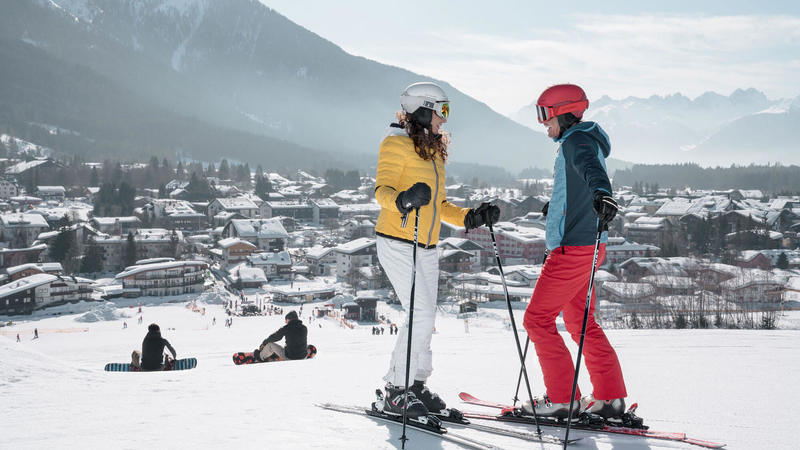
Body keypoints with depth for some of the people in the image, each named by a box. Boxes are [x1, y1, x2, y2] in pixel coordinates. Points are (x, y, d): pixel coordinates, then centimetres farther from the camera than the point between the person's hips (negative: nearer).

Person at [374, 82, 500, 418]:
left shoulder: (433, 152, 18)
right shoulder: (397, 144, -7)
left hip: (426, 248, 8)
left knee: (426, 318, 8)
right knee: (422, 314, -15)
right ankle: (396, 391, -7)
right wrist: (403, 200, -38)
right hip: (397, 243, -8)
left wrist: (472, 217, 8)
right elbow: (382, 189, -17)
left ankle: (415, 384, 19)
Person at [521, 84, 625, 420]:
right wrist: (556, 205, 57)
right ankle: (611, 399, 17)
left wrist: (601, 193, -58)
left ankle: (562, 399, -3)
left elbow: (591, 166, -37)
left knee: (537, 319, -5)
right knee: (581, 323, 17)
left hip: (573, 249, -11)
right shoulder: (579, 141, 19)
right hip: (586, 247, 11)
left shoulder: (576, 141, -13)